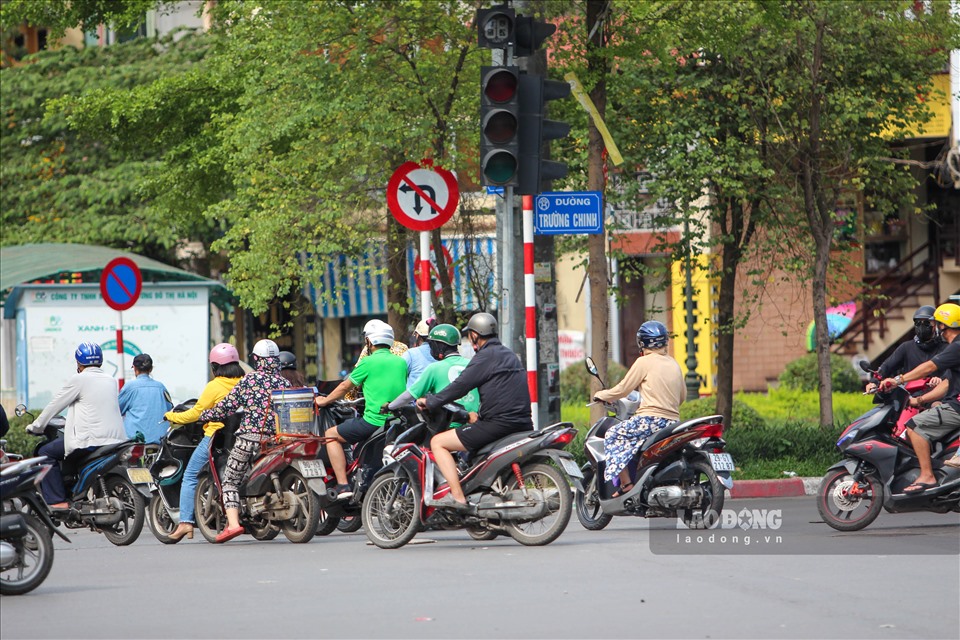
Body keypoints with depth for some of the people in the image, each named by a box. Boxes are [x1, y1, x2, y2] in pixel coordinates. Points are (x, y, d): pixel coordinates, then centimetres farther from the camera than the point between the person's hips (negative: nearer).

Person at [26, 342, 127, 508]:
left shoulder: (79, 379, -4)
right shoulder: (111, 381, 16)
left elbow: (56, 404, 2)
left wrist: (35, 426, 15)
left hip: (90, 439, -8)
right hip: (116, 439, 8)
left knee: (46, 452, 3)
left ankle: (57, 500, -7)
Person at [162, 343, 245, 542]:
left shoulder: (214, 386, -10)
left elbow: (196, 413, -4)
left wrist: (171, 416, 10)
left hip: (216, 437, -5)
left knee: (190, 476, 2)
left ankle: (186, 521, -6)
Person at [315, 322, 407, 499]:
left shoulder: (369, 362, -4)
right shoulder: (401, 362, 12)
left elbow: (346, 386, 6)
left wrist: (324, 401, 22)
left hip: (374, 422, -7)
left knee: (331, 435, 8)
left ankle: (343, 485, -3)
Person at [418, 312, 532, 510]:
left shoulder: (485, 356, -9)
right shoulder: (509, 355, 20)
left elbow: (460, 386, -11)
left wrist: (430, 401, 1)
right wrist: (480, 415, 33)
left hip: (499, 423, -10)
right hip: (522, 424, 10)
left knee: (437, 442, -6)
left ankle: (457, 496, -16)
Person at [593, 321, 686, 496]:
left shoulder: (644, 362, -6)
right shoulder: (674, 364, 14)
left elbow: (622, 389, -2)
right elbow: (682, 395, 21)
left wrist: (600, 395, 15)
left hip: (651, 420, -8)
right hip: (672, 421, 8)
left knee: (613, 435, 5)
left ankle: (626, 483, -6)